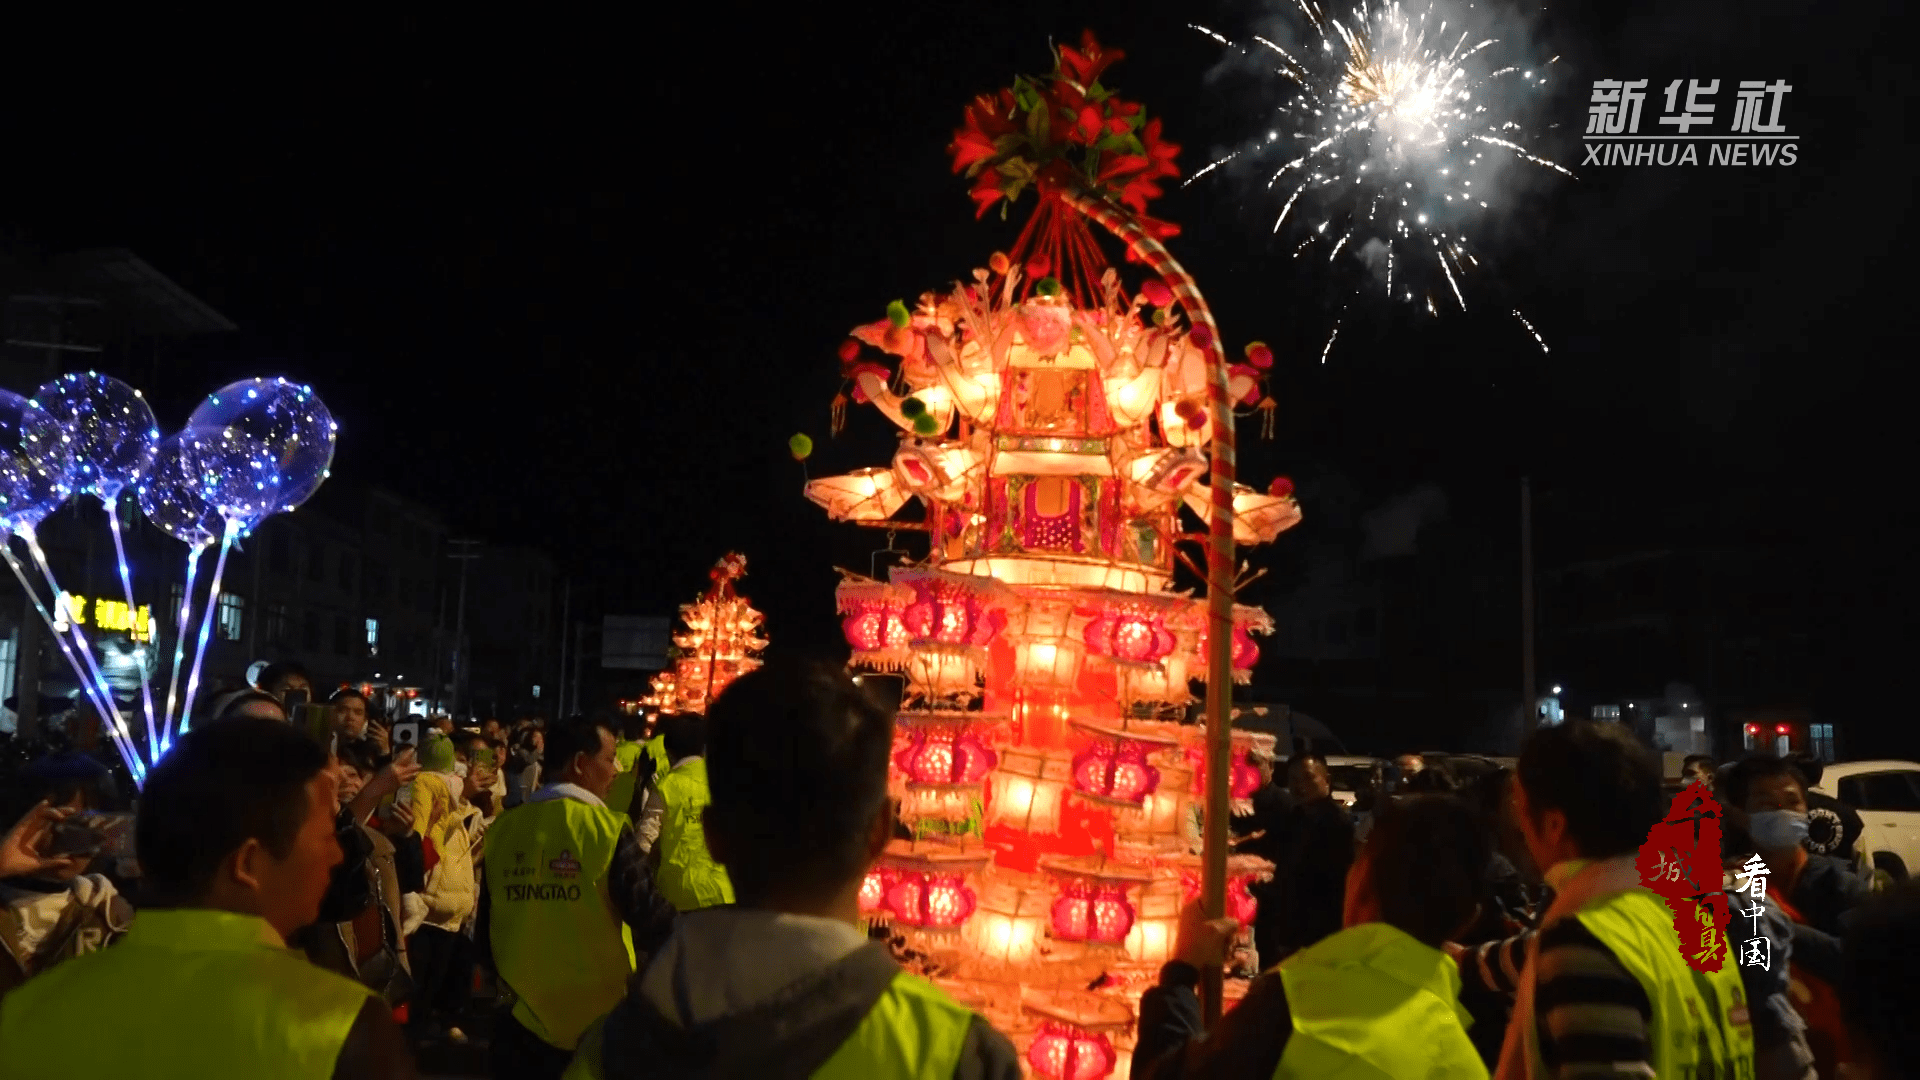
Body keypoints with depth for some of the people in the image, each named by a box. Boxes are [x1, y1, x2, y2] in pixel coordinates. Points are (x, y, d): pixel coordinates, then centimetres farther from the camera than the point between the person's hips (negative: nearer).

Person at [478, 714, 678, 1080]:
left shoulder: (502, 830, -2)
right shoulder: (607, 829, -15)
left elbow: (486, 925, 7)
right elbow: (650, 919, -16)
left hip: (522, 1018, 4)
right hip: (597, 1022, -3)